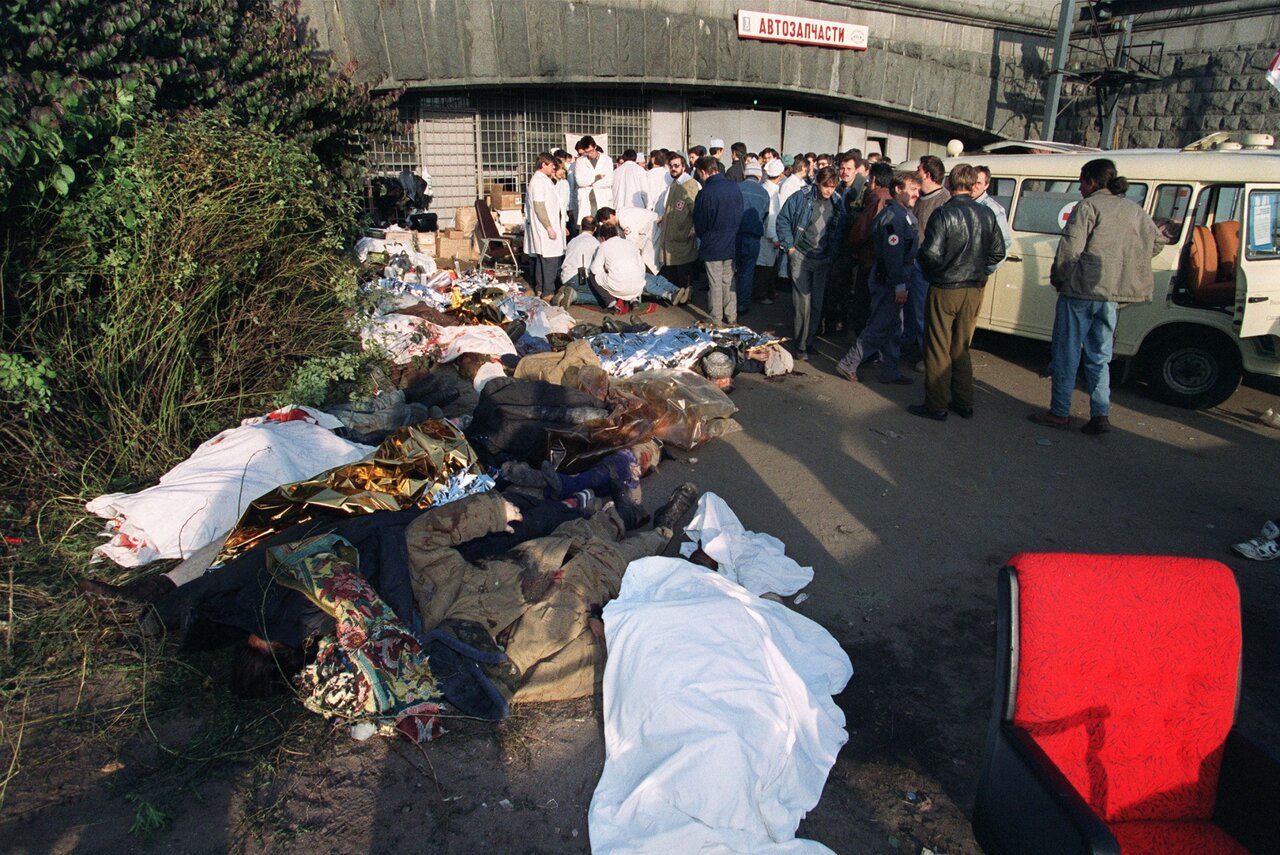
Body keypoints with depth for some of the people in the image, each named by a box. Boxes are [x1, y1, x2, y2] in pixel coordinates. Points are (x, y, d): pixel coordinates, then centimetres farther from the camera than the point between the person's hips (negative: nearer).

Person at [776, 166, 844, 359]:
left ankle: (810, 339, 23)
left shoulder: (837, 203, 2)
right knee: (803, 301, -6)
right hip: (801, 256, -4)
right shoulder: (801, 198, -9)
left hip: (823, 259, 4)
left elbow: (838, 231, 13)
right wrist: (789, 246, -8)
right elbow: (783, 220, -4)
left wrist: (833, 252, 5)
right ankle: (801, 344, 2)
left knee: (817, 302, 10)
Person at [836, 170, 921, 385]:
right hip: (888, 282, -10)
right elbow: (892, 253, -24)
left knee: (893, 327, 14)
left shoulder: (902, 214, 15)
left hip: (891, 281, 10)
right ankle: (848, 364, 3)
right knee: (880, 328, -5)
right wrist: (899, 285, -23)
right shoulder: (894, 216, -18)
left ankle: (890, 372, 21)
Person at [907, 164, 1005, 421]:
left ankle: (936, 405, 9)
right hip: (974, 291, 6)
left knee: (938, 350, 4)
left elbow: (931, 253, -22)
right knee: (961, 349, 17)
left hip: (944, 290, -5)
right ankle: (964, 403, 23)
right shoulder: (987, 214, 1)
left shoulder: (944, 214, -16)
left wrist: (919, 258, 0)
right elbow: (998, 252, 6)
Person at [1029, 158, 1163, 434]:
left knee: (1067, 353, 3)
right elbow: (1157, 241, 22)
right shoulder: (1134, 210, 13)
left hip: (1082, 290, -6)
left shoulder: (1088, 207, -8)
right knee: (1099, 357, 13)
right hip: (1113, 294, 6)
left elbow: (1070, 247, -16)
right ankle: (1101, 414, 9)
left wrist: (1057, 278, -2)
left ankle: (1060, 413, 8)